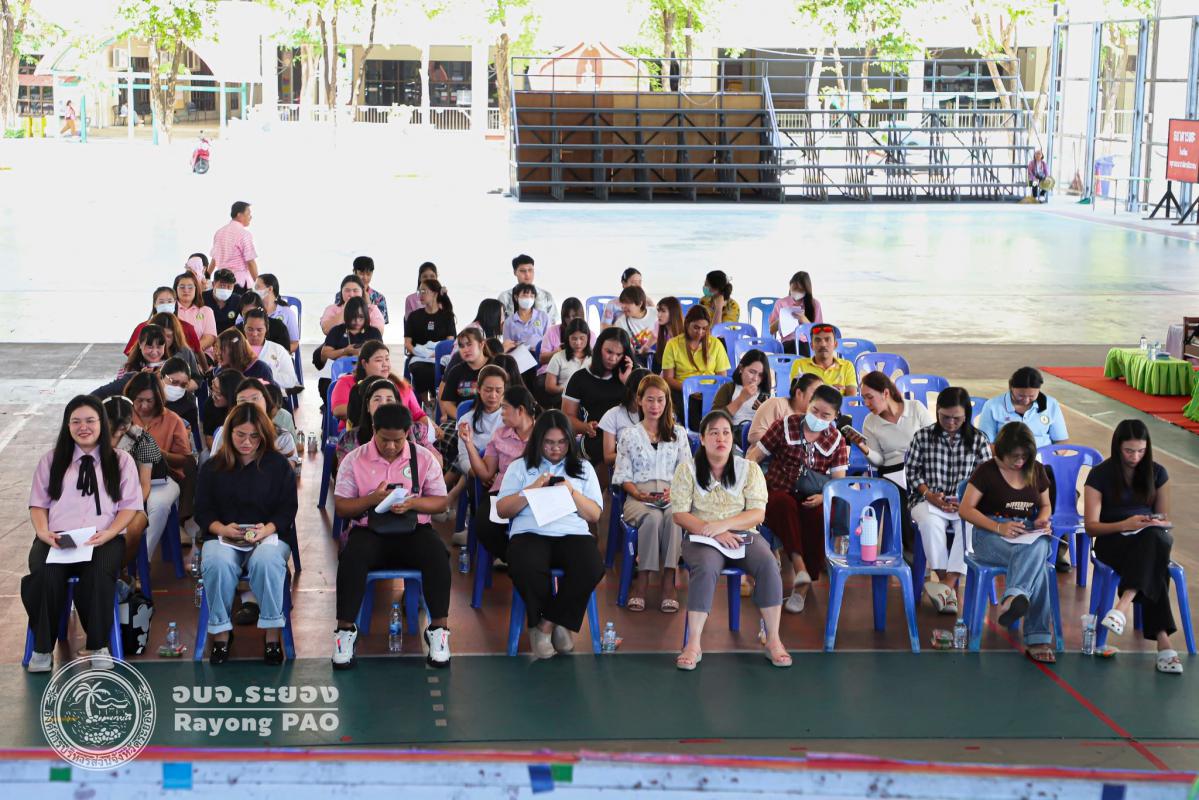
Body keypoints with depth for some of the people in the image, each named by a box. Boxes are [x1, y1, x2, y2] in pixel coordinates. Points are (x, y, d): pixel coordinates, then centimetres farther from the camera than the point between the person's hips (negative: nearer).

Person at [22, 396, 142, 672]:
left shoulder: (122, 460, 16)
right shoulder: (51, 460, 21)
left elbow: (130, 505, 8)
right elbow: (38, 503, 15)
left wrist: (108, 534, -11)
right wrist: (43, 532, -7)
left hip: (104, 538, -1)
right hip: (56, 538, 1)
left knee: (99, 574, -37)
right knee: (45, 574, -34)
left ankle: (99, 646, -20)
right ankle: (42, 647, -20)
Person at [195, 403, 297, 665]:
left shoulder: (279, 465, 7)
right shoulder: (212, 467, 10)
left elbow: (288, 509, 3)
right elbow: (203, 511, 8)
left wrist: (267, 529, -17)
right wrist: (222, 528, -13)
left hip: (269, 535, -1)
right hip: (223, 536, 1)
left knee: (266, 561, -37)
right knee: (217, 563, -34)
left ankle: (272, 633, -25)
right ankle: (221, 632, -19)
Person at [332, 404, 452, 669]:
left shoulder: (424, 458, 4)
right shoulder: (354, 460, 2)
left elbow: (441, 502, 4)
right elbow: (341, 507, 1)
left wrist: (412, 503, -16)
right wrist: (372, 499, -17)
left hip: (413, 529, 1)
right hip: (368, 530, -1)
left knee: (437, 556, -32)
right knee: (352, 558, -34)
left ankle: (439, 628, -20)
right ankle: (345, 629, -20)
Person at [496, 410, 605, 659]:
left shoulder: (583, 468, 21)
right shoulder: (520, 467, 18)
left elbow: (595, 515, 14)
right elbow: (502, 510, 10)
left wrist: (573, 493, -2)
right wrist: (531, 489, -3)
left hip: (573, 533, 1)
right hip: (530, 533, -1)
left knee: (592, 569, -33)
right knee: (526, 570, -38)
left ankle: (546, 623, -13)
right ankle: (558, 623, -10)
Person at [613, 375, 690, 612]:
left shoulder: (678, 434, 21)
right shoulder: (628, 435, 17)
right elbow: (623, 476, 10)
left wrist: (674, 492, -8)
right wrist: (639, 494, -11)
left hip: (671, 496, 1)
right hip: (639, 497, -1)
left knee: (673, 517, -38)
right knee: (652, 517, -38)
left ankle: (669, 581, -36)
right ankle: (641, 581, -31)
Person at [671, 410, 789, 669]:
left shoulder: (749, 469, 8)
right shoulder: (687, 469, 5)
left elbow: (758, 513, 0)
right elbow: (680, 514, -3)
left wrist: (723, 524, -17)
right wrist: (714, 533, -18)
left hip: (743, 535, 2)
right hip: (701, 537, -2)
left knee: (768, 564, -30)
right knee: (706, 568, -36)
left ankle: (773, 639, -22)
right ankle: (694, 644, -33)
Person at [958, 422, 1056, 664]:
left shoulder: (1036, 471, 16)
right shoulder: (987, 471, 2)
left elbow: (1045, 505, 28)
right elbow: (965, 509, -4)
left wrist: (1043, 519, 2)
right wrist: (999, 527, -18)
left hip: (1029, 534, 4)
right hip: (991, 535, -4)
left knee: (1037, 549, -39)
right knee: (1036, 564, -37)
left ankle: (1013, 599, -57)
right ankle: (1038, 639, -47)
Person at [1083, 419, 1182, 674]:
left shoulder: (1157, 473, 10)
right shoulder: (1100, 475, 0)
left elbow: (1166, 520, 13)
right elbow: (1091, 526, -3)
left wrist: (1157, 524, -13)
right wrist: (1124, 524, -22)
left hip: (1153, 538, 2)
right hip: (1113, 541, -2)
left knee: (1153, 538, -40)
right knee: (1153, 564, -38)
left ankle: (1124, 604, -55)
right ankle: (1162, 639, -48)